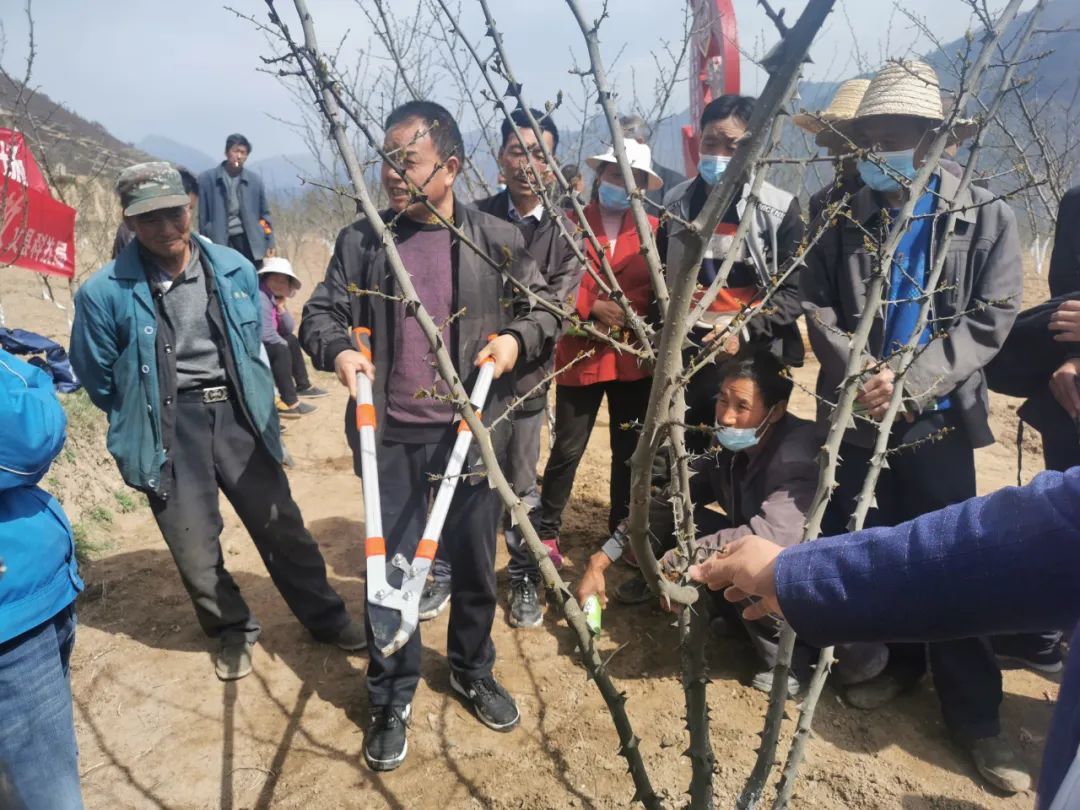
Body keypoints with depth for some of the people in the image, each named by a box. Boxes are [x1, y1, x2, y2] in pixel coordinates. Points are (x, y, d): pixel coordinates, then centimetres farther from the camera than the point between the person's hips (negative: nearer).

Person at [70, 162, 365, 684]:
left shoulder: (235, 270, -3)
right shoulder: (104, 293, -12)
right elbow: (98, 379, 2)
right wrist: (146, 422, 11)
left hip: (235, 412, 2)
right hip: (166, 432, -1)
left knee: (281, 526, 10)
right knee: (195, 546, 10)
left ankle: (326, 618, 29)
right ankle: (232, 630, 35)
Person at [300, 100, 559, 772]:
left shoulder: (498, 239, -2)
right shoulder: (360, 242, 1)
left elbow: (544, 309, 6)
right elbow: (319, 314, 6)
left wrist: (516, 338, -14)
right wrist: (338, 351, -15)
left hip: (473, 432, 0)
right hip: (391, 437, 1)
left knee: (475, 565, 15)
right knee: (388, 571, 8)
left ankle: (474, 672, 40)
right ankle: (392, 699, 30)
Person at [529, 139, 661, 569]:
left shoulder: (653, 230, 7)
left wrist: (629, 316, -10)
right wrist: (591, 308, -16)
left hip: (635, 358, 3)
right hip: (580, 355, -2)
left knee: (630, 450, 11)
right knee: (567, 449, 4)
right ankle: (545, 532, 21)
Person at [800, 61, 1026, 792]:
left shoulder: (986, 218, 0)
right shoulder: (842, 221, 5)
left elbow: (990, 320, -7)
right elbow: (815, 307, -1)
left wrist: (909, 381, -19)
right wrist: (858, 373, -16)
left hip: (939, 421, -2)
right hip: (855, 418, 3)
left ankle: (974, 712, 21)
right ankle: (898, 661, 36)